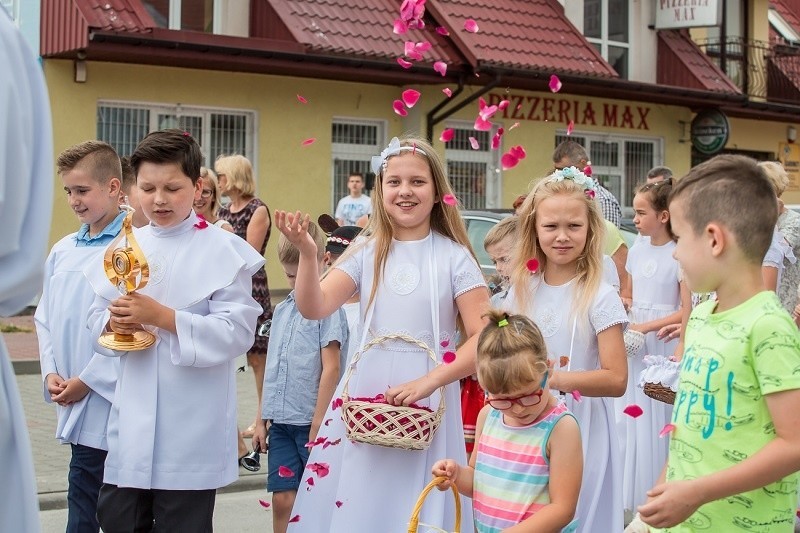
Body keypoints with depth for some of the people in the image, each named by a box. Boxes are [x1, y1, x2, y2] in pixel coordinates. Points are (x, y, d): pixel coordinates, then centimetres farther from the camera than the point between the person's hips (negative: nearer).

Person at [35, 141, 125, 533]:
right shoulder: (63, 251, 11)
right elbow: (44, 317, 17)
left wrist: (87, 380, -13)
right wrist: (50, 372, 3)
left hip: (109, 402, -7)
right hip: (77, 407, 7)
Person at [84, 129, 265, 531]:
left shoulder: (223, 251, -7)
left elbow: (237, 331, -16)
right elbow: (96, 320, 11)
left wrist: (162, 317, -22)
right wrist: (113, 322, -12)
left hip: (191, 432, -5)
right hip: (131, 423, 5)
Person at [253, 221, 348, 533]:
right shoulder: (282, 310, 13)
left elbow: (331, 369, -12)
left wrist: (317, 424, -15)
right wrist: (263, 419, 15)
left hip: (312, 422, -6)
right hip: (281, 422, 6)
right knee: (283, 499, 5)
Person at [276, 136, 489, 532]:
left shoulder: (453, 257, -3)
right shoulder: (366, 253, 4)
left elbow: (483, 338, -7)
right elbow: (315, 308, -7)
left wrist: (428, 382, -18)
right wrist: (307, 253, -23)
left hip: (427, 405, -2)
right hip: (364, 400, 2)